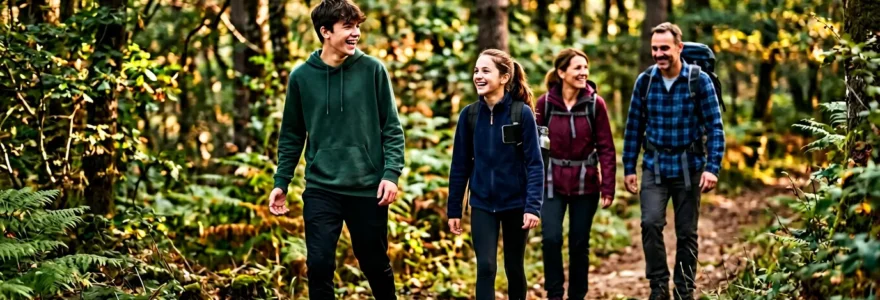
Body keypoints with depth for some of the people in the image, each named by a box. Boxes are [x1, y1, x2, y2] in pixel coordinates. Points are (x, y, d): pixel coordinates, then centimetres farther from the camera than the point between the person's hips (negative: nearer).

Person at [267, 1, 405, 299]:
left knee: (375, 264, 11)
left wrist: (391, 173, -11)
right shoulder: (301, 77, 1)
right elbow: (292, 136, 9)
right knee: (319, 265, -4)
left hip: (368, 188, -1)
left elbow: (392, 128, -1)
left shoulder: (372, 70, -3)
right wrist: (281, 183, 5)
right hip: (320, 189, 1)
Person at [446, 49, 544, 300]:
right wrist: (453, 209, 4)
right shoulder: (469, 115, -1)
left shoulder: (522, 113, -9)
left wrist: (533, 206, -18)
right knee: (485, 267, -7)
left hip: (515, 204, -1)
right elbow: (460, 165, 4)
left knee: (514, 267, 12)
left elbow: (534, 163, -10)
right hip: (482, 205, 2)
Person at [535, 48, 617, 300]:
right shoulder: (545, 103, -4)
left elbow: (606, 148, -3)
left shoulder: (595, 104, -4)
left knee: (579, 243, 6)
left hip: (585, 183, 0)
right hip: (552, 182, 0)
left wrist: (608, 187, -8)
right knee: (551, 238, -12)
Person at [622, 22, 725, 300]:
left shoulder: (699, 81, -7)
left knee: (686, 233, 7)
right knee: (651, 223, -17)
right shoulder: (645, 81, -1)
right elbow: (634, 127, 5)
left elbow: (715, 127, -7)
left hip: (688, 167, -1)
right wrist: (628, 168, 5)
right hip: (654, 166, 1)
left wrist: (712, 168, -15)